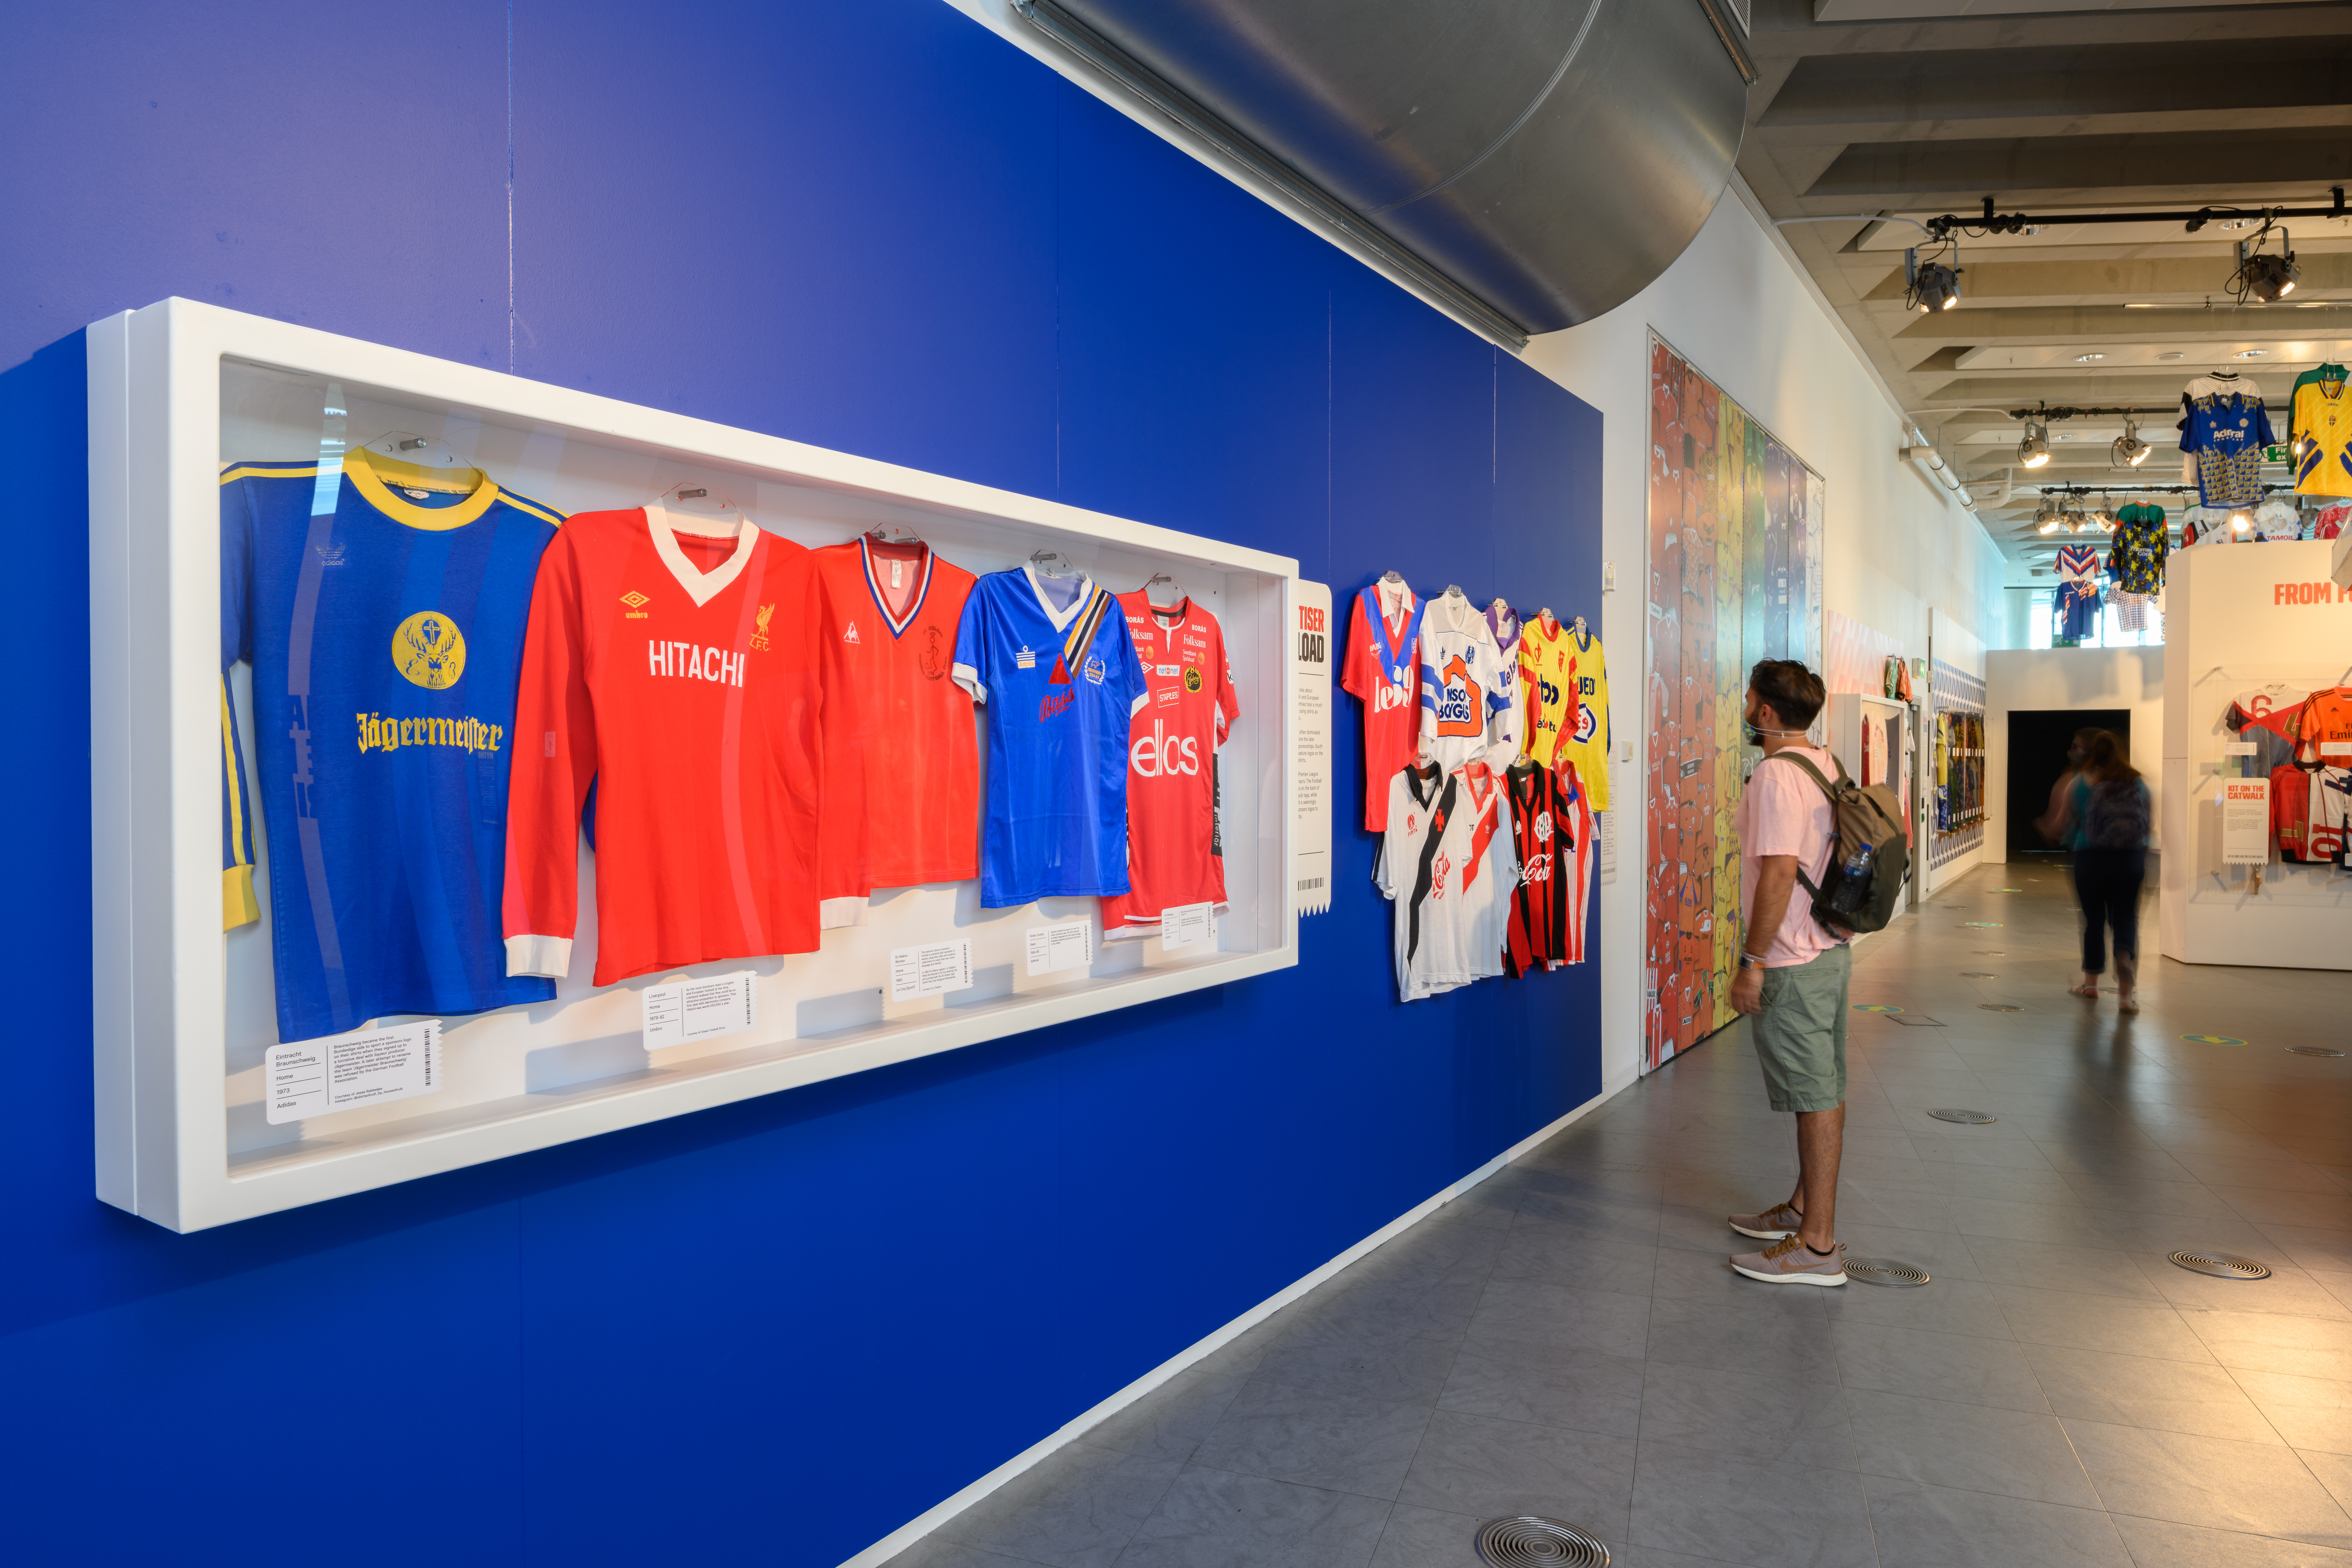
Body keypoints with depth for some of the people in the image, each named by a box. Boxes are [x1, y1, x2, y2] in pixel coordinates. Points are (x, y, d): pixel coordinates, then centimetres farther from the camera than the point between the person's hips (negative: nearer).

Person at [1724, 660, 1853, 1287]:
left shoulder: (1776, 775, -19)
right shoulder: (1826, 766, 12)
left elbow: (1778, 875, -25)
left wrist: (1751, 963, -20)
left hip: (1794, 963, -10)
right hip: (1830, 949, 10)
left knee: (1816, 1098, -4)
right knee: (1825, 1091, 17)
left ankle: (1819, 1246, 4)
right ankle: (1805, 1207, 31)